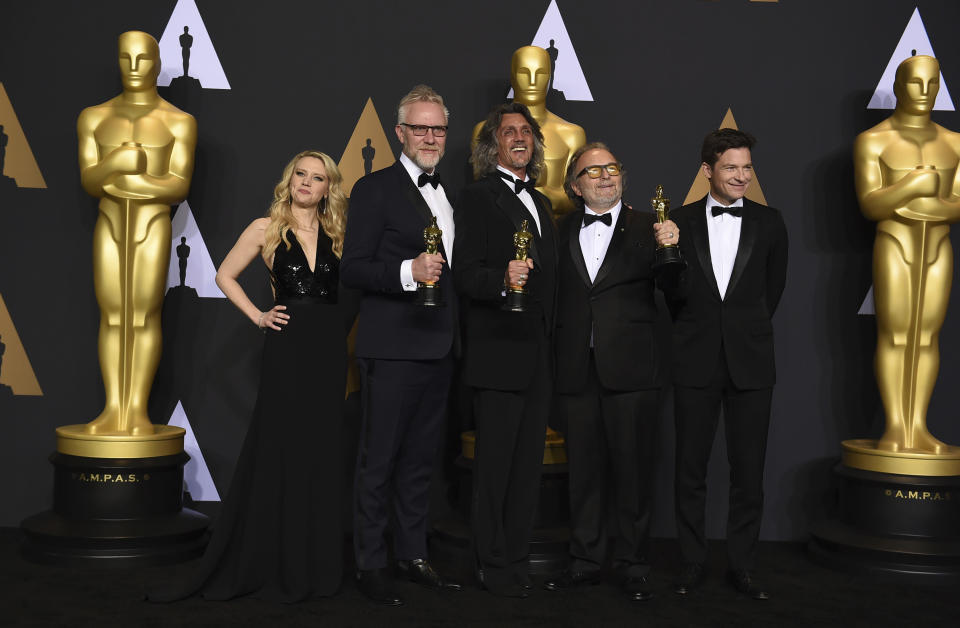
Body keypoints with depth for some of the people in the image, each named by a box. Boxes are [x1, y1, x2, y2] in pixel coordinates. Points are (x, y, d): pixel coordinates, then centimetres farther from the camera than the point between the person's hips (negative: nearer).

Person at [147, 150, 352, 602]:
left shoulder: (337, 234, 10)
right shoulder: (267, 229, 2)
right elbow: (225, 275, 8)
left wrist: (343, 326, -1)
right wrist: (258, 316, -1)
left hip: (331, 350, 3)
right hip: (287, 349, -3)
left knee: (323, 452, 7)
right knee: (280, 450, 1)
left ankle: (315, 561, 19)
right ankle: (274, 564, 13)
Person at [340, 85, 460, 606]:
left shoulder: (449, 194, 17)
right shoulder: (375, 189, -5)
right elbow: (352, 269, -11)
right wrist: (408, 271, -25)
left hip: (439, 348, 7)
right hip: (392, 348, -7)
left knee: (420, 459, 14)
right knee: (379, 460, 1)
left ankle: (413, 555, 24)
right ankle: (369, 564, 11)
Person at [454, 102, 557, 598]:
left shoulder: (540, 203, 20)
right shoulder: (477, 197, -3)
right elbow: (464, 275, -12)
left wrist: (552, 344, 15)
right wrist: (503, 278, -32)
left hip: (538, 355, 7)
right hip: (498, 354, -7)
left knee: (528, 463, 11)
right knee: (495, 463, -1)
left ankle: (517, 560, 20)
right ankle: (494, 566, 9)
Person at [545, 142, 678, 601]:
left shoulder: (647, 227, 3)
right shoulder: (561, 232, 10)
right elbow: (552, 296, 7)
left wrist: (670, 250, -23)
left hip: (630, 370, -2)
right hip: (576, 371, 2)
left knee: (634, 469, 4)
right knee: (584, 469, 11)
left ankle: (633, 566, 17)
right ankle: (584, 562, 23)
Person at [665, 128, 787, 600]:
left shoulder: (769, 222, 5)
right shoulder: (680, 221, 3)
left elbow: (773, 287, 12)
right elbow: (672, 291, 9)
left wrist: (748, 331, 13)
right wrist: (694, 332, 8)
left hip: (750, 362, 1)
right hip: (696, 363, 0)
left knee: (748, 470, 4)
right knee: (690, 469, 5)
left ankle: (741, 566, 16)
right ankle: (691, 565, 17)